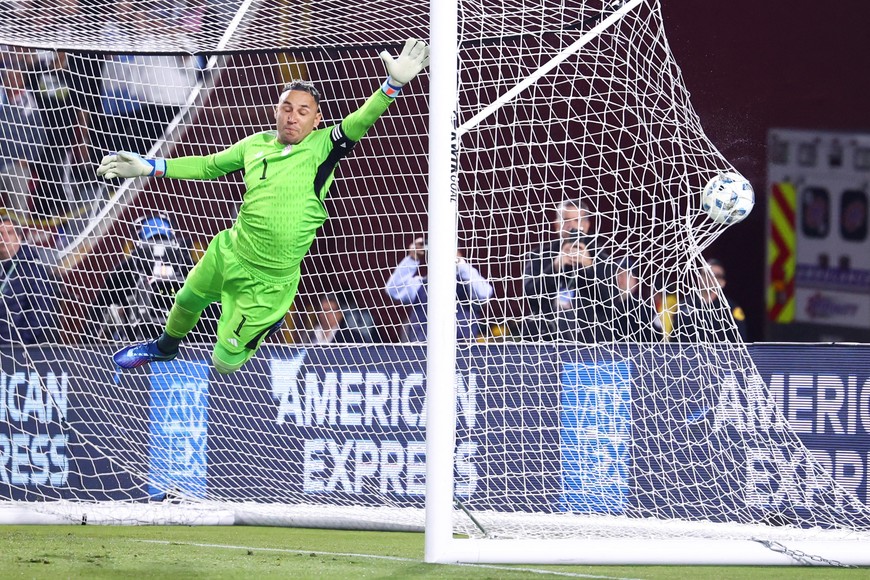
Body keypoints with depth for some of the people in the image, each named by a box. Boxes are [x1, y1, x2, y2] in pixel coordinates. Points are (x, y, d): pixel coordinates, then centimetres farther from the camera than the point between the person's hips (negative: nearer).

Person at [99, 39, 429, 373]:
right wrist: (149, 168, 10)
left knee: (225, 364, 1)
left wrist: (393, 85, -44)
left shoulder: (322, 146, -13)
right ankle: (164, 348, 58)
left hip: (269, 281, -5)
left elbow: (361, 120, -27)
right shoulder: (256, 145, 1)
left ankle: (269, 321, 31)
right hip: (228, 254, 5)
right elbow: (209, 166, 14)